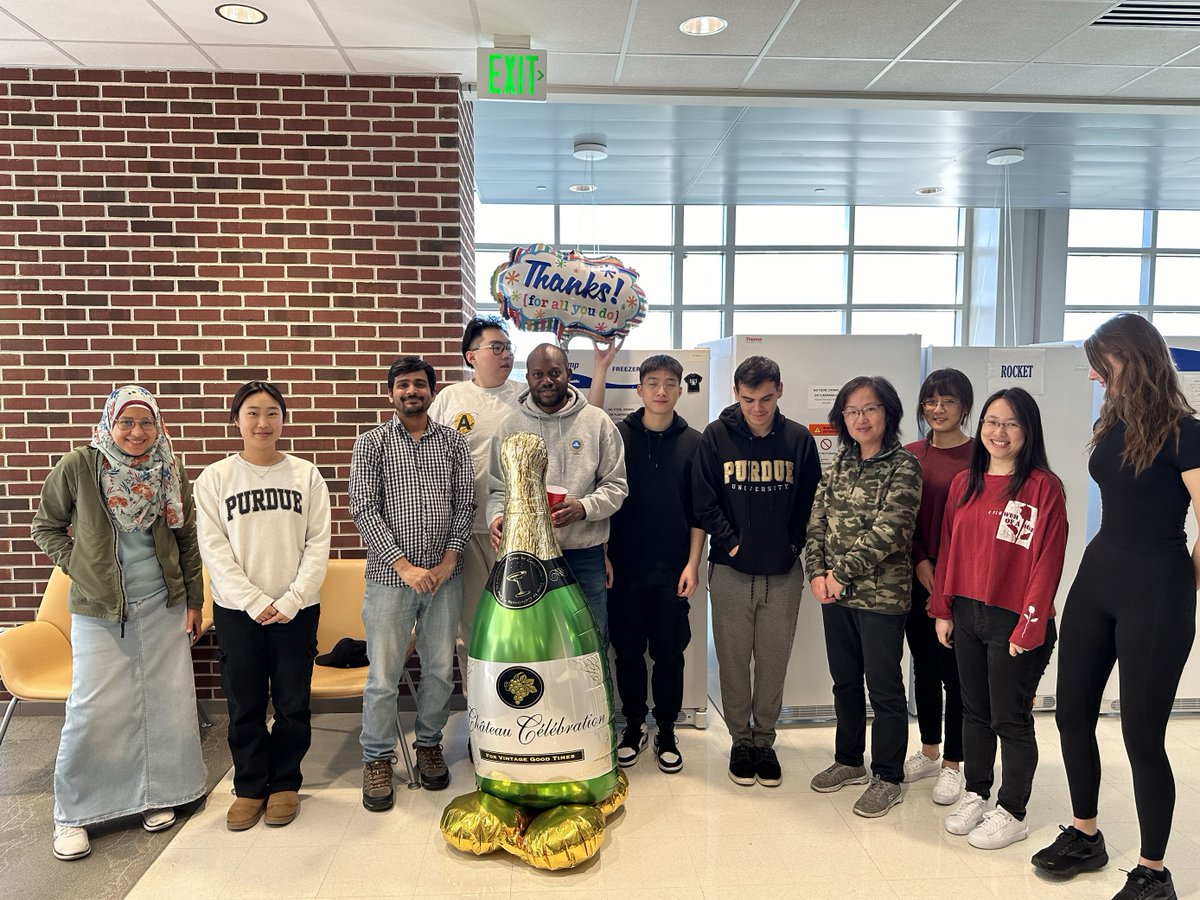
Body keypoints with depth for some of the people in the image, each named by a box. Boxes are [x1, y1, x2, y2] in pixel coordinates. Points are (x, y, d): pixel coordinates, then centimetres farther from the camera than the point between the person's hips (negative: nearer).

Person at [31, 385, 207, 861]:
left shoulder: (171, 473, -1)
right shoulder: (78, 467, -8)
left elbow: (188, 541, 6)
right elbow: (46, 527, 5)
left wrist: (194, 602, 5)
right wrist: (79, 567, -7)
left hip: (163, 605, 2)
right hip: (99, 609, -2)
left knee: (167, 700, 7)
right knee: (94, 708, -1)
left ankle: (159, 793, 26)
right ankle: (72, 814, 17)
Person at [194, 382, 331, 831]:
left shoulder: (306, 475, 2)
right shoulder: (214, 478, 1)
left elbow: (318, 544, -1)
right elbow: (214, 549, -3)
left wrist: (292, 600, -11)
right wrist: (255, 602, -11)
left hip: (296, 608, 0)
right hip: (236, 609, 0)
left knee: (292, 702, 7)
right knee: (245, 703, 8)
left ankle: (285, 783, 25)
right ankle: (250, 786, 25)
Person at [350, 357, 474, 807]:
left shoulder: (453, 442, 5)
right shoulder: (371, 443, -1)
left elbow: (465, 504, 5)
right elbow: (364, 510, -8)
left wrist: (449, 561, -6)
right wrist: (404, 566, -14)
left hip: (444, 575, 2)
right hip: (390, 576, -2)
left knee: (440, 669, 12)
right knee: (384, 675, 5)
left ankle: (429, 743, 32)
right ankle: (378, 758, 23)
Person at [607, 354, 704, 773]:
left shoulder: (693, 443, 3)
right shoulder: (618, 436, 2)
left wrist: (692, 563, -4)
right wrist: (604, 556, -2)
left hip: (672, 569, 0)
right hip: (624, 567, 0)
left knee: (669, 654, 7)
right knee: (628, 651, 10)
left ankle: (666, 731, 22)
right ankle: (634, 724, 27)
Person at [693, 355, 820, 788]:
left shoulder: (799, 439, 2)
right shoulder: (716, 436, -2)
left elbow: (811, 502, 7)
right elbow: (704, 500, -2)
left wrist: (793, 545, -2)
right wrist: (731, 542, -7)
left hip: (783, 573, 1)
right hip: (730, 571, -1)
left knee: (774, 663, 10)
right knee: (733, 662, 8)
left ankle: (764, 740, 27)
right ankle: (740, 740, 25)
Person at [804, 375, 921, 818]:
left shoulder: (903, 466, -10)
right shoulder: (839, 465, 9)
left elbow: (887, 531, -19)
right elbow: (817, 523, 6)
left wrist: (841, 573, -18)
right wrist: (817, 573, -7)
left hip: (881, 595, -6)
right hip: (836, 595, 6)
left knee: (884, 688, 6)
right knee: (845, 681, 18)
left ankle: (888, 778, 21)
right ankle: (849, 761, 35)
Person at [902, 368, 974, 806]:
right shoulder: (910, 455, 6)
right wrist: (920, 563, -7)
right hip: (918, 577, 5)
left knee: (953, 670, 3)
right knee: (923, 666, 15)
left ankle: (952, 764, 19)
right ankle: (929, 752, 31)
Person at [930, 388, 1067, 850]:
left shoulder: (1044, 487, -12)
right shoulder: (964, 483, 7)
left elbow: (1047, 562, -14)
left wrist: (1028, 627, -14)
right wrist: (943, 609, 9)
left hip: (1014, 620, -5)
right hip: (967, 616, 6)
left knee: (1011, 719, 7)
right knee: (975, 712, 17)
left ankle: (1012, 812, 24)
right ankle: (975, 795, 34)